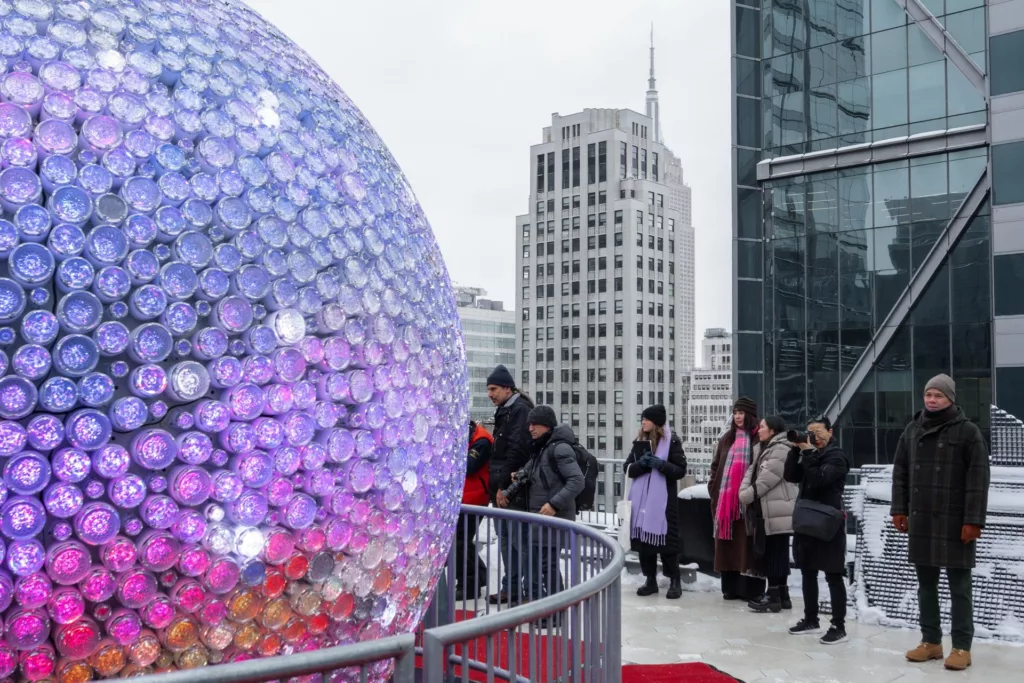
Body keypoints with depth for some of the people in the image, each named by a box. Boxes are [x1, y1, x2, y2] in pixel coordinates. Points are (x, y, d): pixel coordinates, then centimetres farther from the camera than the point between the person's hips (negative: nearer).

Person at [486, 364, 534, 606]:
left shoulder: (520, 410, -12)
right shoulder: (504, 412, 18)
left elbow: (516, 451, -20)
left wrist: (504, 485, -19)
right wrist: (497, 486, 15)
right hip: (503, 489, 10)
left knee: (517, 540, -7)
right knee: (505, 538, 14)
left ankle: (515, 589, -1)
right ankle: (511, 588, 22)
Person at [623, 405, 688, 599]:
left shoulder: (672, 441, -4)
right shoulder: (640, 441, 12)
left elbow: (680, 470, -6)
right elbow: (627, 467, 10)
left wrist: (661, 464, -19)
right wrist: (640, 464, -10)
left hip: (663, 499, -5)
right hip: (641, 499, 5)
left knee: (665, 539, -5)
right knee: (643, 538, 5)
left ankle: (675, 581, 8)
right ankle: (651, 580, 16)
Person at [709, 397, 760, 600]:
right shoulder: (727, 439, 17)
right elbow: (716, 466, 20)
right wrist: (714, 489, 10)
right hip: (725, 500, 6)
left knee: (747, 544, -5)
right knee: (727, 544, 6)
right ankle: (730, 587, 12)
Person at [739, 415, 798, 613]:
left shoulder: (781, 449, -11)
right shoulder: (762, 449, 21)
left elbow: (767, 479, -16)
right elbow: (751, 472, 12)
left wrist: (747, 496, -8)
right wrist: (743, 492, -6)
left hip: (777, 511, -10)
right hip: (765, 510, 10)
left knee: (775, 553, -7)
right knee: (771, 552, 11)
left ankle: (774, 596, -4)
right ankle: (782, 595, 17)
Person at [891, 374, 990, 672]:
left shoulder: (968, 431, -6)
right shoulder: (912, 430, 10)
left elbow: (978, 479, -10)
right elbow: (900, 472, 13)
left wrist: (973, 520, -15)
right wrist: (899, 509, 7)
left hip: (955, 522, -5)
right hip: (921, 521, 5)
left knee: (959, 587, 3)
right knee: (926, 585, 12)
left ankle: (962, 647, 11)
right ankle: (931, 641, 22)